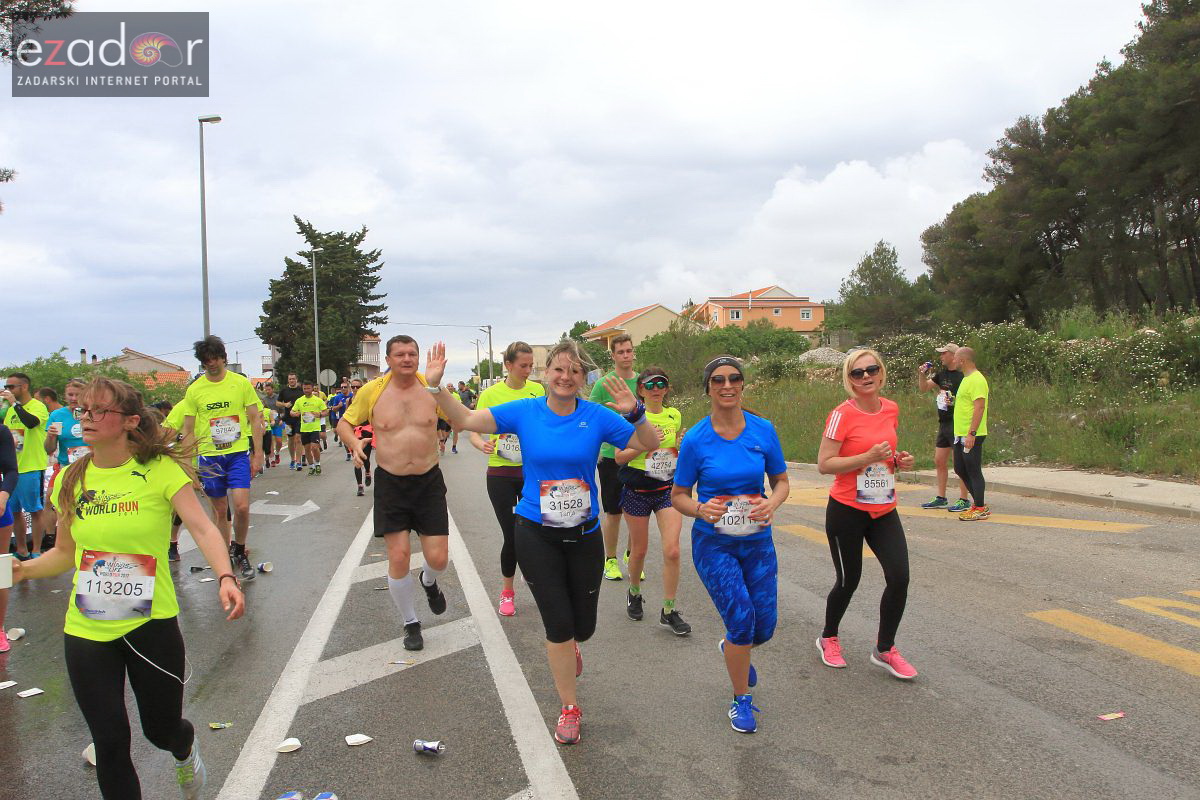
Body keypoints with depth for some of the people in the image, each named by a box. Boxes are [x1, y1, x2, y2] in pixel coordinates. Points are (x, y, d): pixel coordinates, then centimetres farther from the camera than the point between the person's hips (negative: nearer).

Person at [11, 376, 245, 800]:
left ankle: (186, 750, 49)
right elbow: (66, 552, 13)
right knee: (110, 742, 5)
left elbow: (202, 527, -22)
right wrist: (23, 570, -6)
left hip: (151, 623, -3)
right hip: (86, 631, 3)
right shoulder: (71, 480, 3)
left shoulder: (161, 470, -11)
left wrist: (225, 578, -38)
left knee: (162, 731, 12)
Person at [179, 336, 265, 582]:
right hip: (209, 456, 1)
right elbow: (188, 430, 6)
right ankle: (225, 558, 23)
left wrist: (258, 453, -1)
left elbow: (255, 419, 4)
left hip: (238, 454, -1)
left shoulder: (241, 383, 0)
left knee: (241, 507, -14)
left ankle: (239, 551, 11)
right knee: (219, 511, 8)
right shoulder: (194, 390, 2)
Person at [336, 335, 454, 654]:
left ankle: (429, 582, 39)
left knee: (439, 558, -1)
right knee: (398, 558, -3)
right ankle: (410, 622, 22)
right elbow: (345, 423, 7)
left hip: (429, 481, 1)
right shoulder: (372, 391, -5)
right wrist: (354, 443, -14)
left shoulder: (432, 387, -4)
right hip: (390, 484, -1)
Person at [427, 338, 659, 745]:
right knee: (559, 623, -2)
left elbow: (650, 444, -10)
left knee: (583, 627, 12)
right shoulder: (524, 412, -6)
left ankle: (564, 646, 52)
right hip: (537, 535, -1)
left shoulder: (597, 416, -7)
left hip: (584, 534, 1)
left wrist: (634, 412, -28)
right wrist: (436, 387, -24)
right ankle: (569, 708, 20)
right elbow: (465, 419, -10)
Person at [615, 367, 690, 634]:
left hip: (668, 489, 2)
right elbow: (620, 456, -9)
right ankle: (634, 593, 39)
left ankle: (668, 611, 5)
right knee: (639, 550, 11)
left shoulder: (674, 415, 5)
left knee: (672, 551, -8)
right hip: (637, 491, -2)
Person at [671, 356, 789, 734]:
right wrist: (700, 509, -22)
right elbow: (678, 495, -1)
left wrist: (772, 503, -16)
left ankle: (733, 648, 46)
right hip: (713, 543, -3)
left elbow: (781, 480, 6)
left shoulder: (763, 430, -5)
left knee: (763, 627, 6)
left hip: (757, 541, 3)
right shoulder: (695, 439, -10)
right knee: (741, 617, -12)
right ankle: (741, 702, 14)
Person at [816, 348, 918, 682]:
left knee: (899, 577, -5)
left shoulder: (891, 409, 4)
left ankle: (884, 650, 16)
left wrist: (899, 460, 0)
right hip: (847, 511, -5)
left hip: (884, 511, 5)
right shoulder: (842, 415, -14)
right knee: (849, 580, 7)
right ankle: (828, 638, 35)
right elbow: (824, 464, -18)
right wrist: (867, 458, -26)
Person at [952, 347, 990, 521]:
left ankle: (980, 509, 5)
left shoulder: (977, 380, -16)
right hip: (960, 434, 10)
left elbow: (979, 408, -23)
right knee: (960, 469, 15)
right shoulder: (967, 379, 16)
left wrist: (971, 433, -26)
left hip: (971, 436, -10)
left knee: (973, 471, -3)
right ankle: (978, 502, 25)